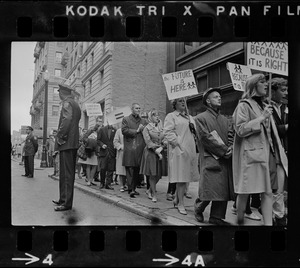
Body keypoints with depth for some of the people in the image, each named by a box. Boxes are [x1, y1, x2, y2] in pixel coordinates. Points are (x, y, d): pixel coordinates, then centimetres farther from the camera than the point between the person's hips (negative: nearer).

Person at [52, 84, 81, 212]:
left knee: (66, 173, -9)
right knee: (68, 173, 14)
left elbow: (66, 120, -21)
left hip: (66, 143, -10)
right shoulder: (76, 104, 21)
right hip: (74, 142, 10)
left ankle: (66, 203, -7)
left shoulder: (67, 103, -7)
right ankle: (64, 199, 23)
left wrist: (60, 137, -16)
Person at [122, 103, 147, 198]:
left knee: (137, 169, 5)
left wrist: (142, 130, -6)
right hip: (130, 148, -4)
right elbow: (124, 130, -5)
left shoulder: (143, 121, 20)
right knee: (130, 169, -9)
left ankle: (133, 188, 13)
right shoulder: (126, 119, 9)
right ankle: (130, 189, -11)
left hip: (140, 148, 4)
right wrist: (136, 131, -5)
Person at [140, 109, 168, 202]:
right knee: (152, 174, -5)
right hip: (151, 153, -4)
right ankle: (154, 195, 5)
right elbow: (149, 142, -8)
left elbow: (165, 140, 5)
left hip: (161, 152, 4)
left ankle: (150, 191, 23)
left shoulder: (161, 127, 12)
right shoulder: (147, 128, 0)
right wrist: (157, 152, -14)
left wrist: (161, 148, -13)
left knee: (159, 174, 3)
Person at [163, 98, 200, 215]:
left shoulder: (189, 117, 23)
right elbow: (167, 132, -10)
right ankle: (180, 204, 1)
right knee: (181, 176, -6)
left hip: (190, 150, 7)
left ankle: (176, 198, 23)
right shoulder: (171, 116, 1)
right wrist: (178, 143, -16)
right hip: (178, 150, -7)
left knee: (185, 175, 7)